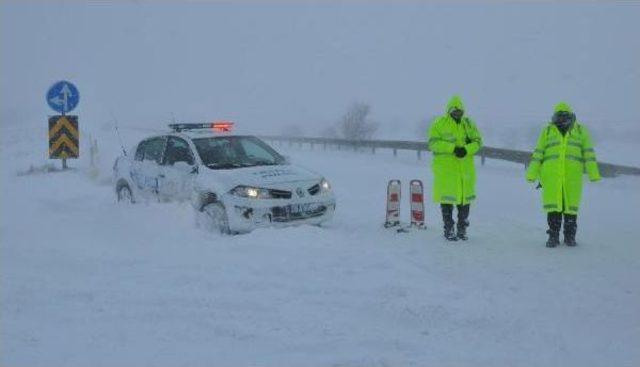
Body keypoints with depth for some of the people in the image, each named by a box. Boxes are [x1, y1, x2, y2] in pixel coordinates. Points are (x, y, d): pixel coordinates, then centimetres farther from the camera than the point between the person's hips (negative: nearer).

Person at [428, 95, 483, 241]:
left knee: (465, 197, 9)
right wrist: (453, 148, -19)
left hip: (465, 168, 4)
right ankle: (448, 229, 10)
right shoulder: (439, 123, -2)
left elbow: (477, 141, 5)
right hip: (445, 168, -3)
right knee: (447, 198, -1)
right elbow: (433, 143, -11)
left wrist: (466, 150, -15)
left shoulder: (468, 124, 9)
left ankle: (462, 229, 21)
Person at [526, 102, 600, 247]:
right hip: (551, 174, 0)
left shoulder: (580, 130, 11)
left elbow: (588, 153, 6)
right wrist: (532, 174, 4)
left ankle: (570, 236, 14)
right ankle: (553, 236, 5)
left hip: (572, 174, 0)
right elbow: (538, 153, 11)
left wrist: (593, 173, -4)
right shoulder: (547, 131, 12)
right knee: (553, 205, -3)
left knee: (571, 206, 3)